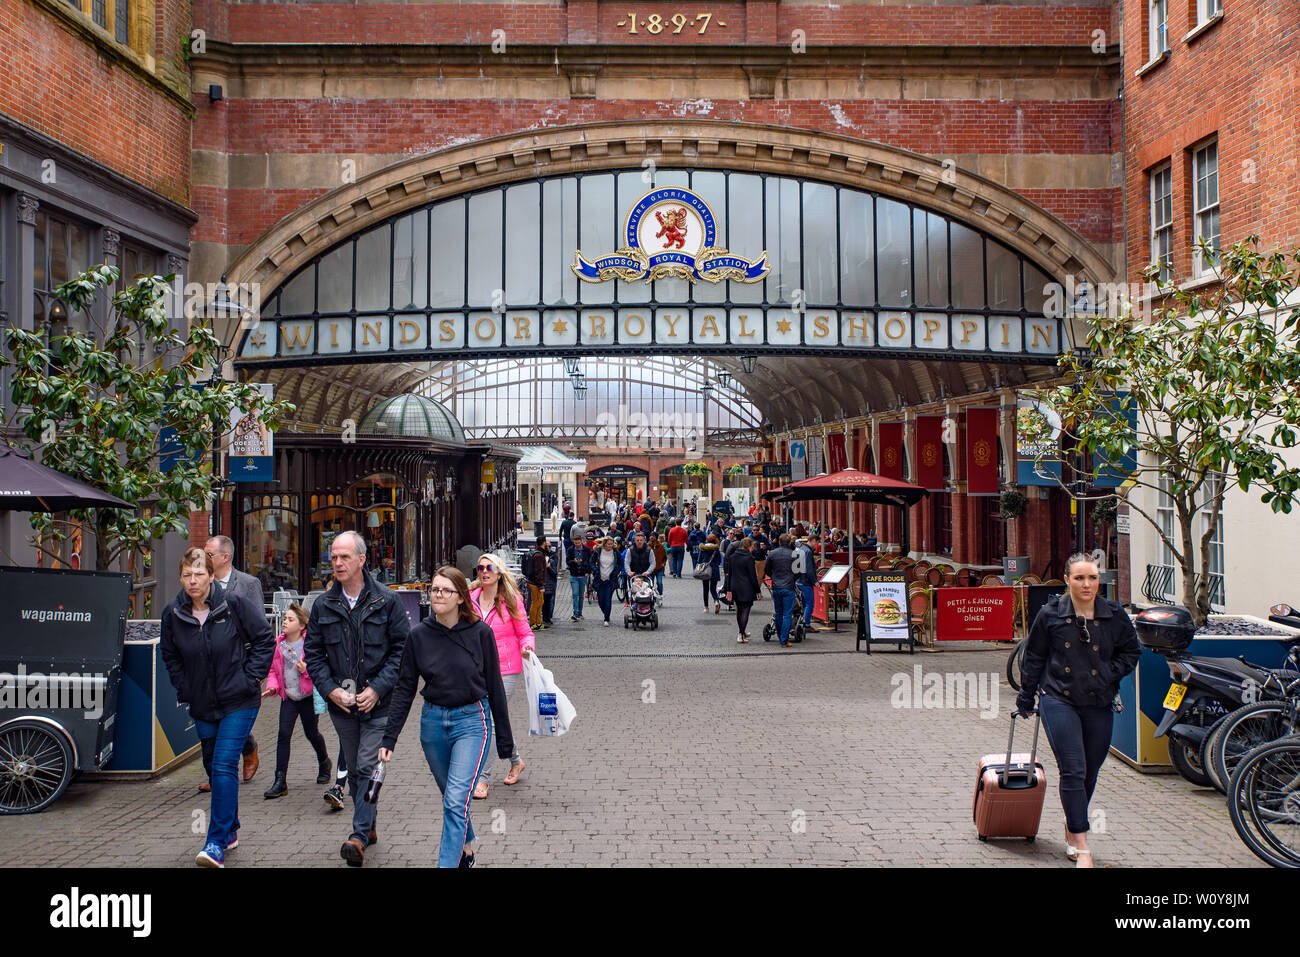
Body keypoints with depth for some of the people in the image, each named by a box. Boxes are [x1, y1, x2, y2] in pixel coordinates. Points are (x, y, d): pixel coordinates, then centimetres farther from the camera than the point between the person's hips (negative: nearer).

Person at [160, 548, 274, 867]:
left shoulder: (233, 605, -12)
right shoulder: (172, 613, -1)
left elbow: (265, 639, -2)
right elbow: (169, 655, 16)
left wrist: (250, 677, -7)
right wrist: (184, 688, 7)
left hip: (239, 702, -5)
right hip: (202, 706, 5)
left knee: (224, 766, -13)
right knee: (214, 768, 15)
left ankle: (217, 843, -12)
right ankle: (231, 830, 33)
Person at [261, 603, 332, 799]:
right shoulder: (279, 644, 1)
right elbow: (273, 669, 13)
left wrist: (306, 670, -24)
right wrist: (272, 686, -3)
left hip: (308, 696, -3)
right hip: (288, 697, 3)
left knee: (311, 733, 10)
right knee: (283, 734, -7)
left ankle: (324, 762, 40)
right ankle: (280, 781, -7)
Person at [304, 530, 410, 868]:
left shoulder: (386, 600, -6)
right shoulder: (323, 605, 4)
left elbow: (402, 649, -5)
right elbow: (313, 652, 8)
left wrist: (377, 689, -13)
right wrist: (330, 689, -6)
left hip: (379, 703, -4)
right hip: (341, 704, 4)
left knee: (368, 768, -10)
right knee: (354, 771, 14)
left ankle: (359, 837, -8)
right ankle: (370, 826, 30)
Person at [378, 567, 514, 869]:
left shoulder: (480, 632, -7)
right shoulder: (419, 635, -2)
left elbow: (494, 686, -1)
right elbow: (405, 688, 3)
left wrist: (504, 737, 2)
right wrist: (389, 738, -1)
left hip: (472, 721, -3)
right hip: (433, 722, 3)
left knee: (456, 800, -13)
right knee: (452, 797, 17)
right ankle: (466, 848, 40)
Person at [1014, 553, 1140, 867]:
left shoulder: (1114, 615, 1)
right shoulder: (1050, 615, -3)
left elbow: (1131, 652, 13)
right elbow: (1034, 658, 7)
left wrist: (1108, 674, -3)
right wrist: (1025, 699, 10)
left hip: (1099, 705, 3)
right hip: (1059, 702, -3)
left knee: (1089, 773, 12)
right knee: (1073, 771, -10)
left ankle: (1072, 831, 33)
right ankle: (1081, 846, -4)